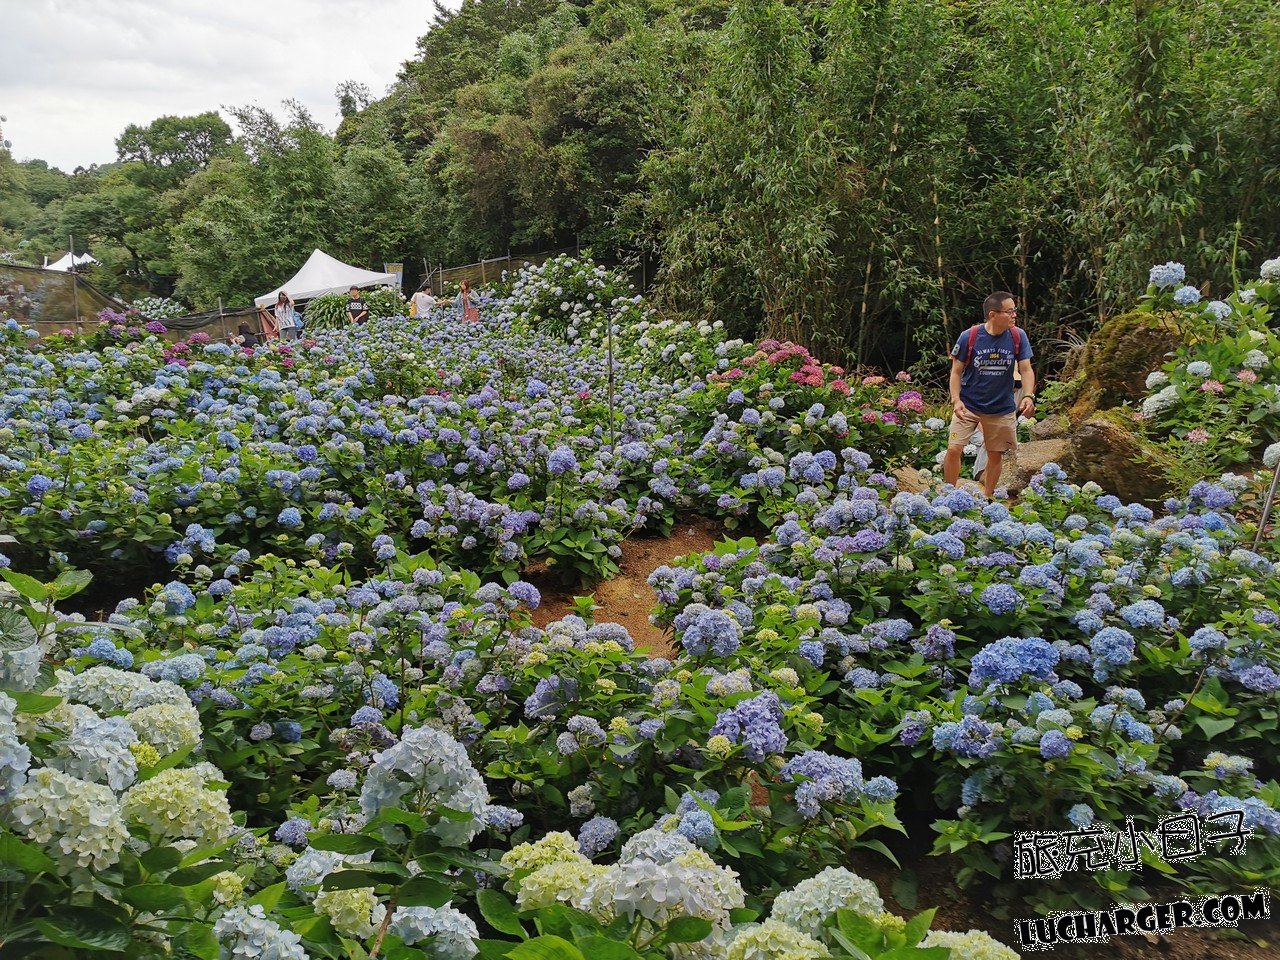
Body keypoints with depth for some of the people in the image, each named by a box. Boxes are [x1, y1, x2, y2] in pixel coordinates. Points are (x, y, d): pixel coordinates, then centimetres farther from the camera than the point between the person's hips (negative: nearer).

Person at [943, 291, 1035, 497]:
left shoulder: (1018, 337, -8)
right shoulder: (969, 337, -14)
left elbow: (1026, 370, -5)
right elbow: (956, 371, -7)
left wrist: (1028, 396, -23)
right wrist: (956, 400, -20)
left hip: (1002, 408, 2)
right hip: (968, 405, -2)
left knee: (996, 455, 11)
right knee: (954, 449, -11)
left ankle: (988, 498, 31)